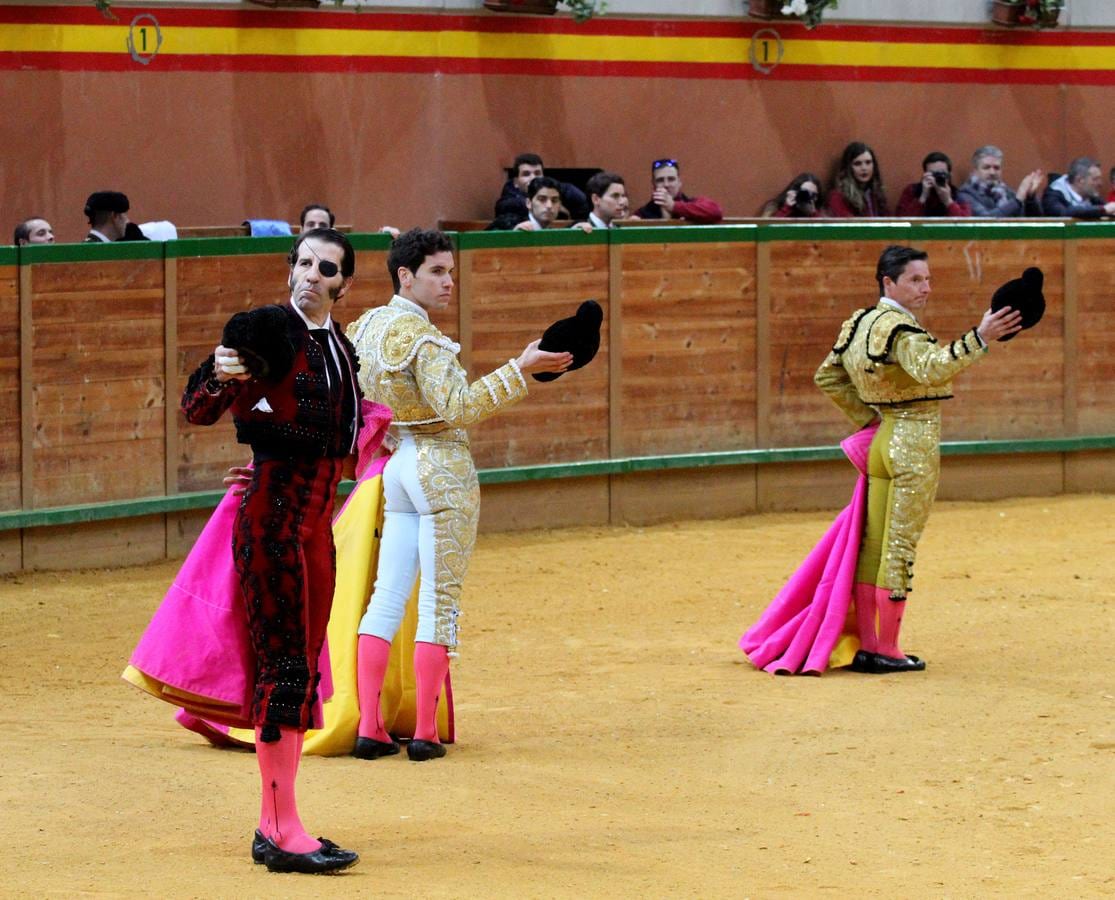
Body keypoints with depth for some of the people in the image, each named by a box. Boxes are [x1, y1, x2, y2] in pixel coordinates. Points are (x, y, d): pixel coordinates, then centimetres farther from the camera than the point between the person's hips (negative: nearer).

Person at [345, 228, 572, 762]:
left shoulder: (367, 326, 8)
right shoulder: (423, 338, -17)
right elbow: (458, 407, -24)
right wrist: (520, 370, -24)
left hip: (398, 464, 8)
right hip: (443, 467, -8)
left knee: (387, 597, 7)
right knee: (440, 600, -2)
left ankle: (369, 727, 4)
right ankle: (425, 734, -1)